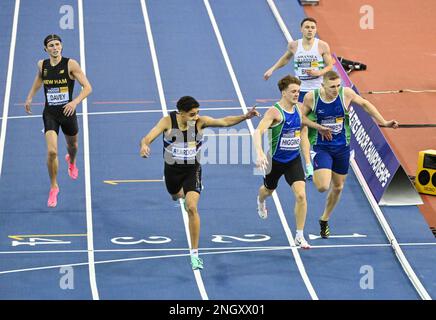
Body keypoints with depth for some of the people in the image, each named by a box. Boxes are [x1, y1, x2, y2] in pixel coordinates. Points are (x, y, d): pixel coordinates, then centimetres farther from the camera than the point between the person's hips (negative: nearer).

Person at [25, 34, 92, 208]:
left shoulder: (70, 64, -14)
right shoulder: (42, 65, -2)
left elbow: (87, 87, -15)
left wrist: (75, 102, -31)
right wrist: (30, 97, 17)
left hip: (67, 112, -1)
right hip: (50, 114, 1)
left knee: (72, 145, 24)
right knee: (51, 151, -16)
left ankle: (71, 161, 63)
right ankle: (53, 187, 4)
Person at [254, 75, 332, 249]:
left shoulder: (299, 108, -5)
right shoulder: (274, 112, -25)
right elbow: (258, 132, -38)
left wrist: (319, 127, 25)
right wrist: (260, 153, -53)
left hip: (294, 160, 3)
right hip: (275, 160, -3)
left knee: (301, 195, -14)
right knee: (269, 189, 24)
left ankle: (299, 236, -4)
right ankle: (260, 201, 65)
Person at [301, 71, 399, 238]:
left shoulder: (346, 93, -13)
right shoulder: (311, 98, -17)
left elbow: (365, 104, 6)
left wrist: (384, 122, 7)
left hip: (342, 147, 3)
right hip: (322, 147, -3)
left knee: (337, 187, 13)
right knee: (323, 187, -20)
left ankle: (324, 220, 36)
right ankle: (316, 176, 17)